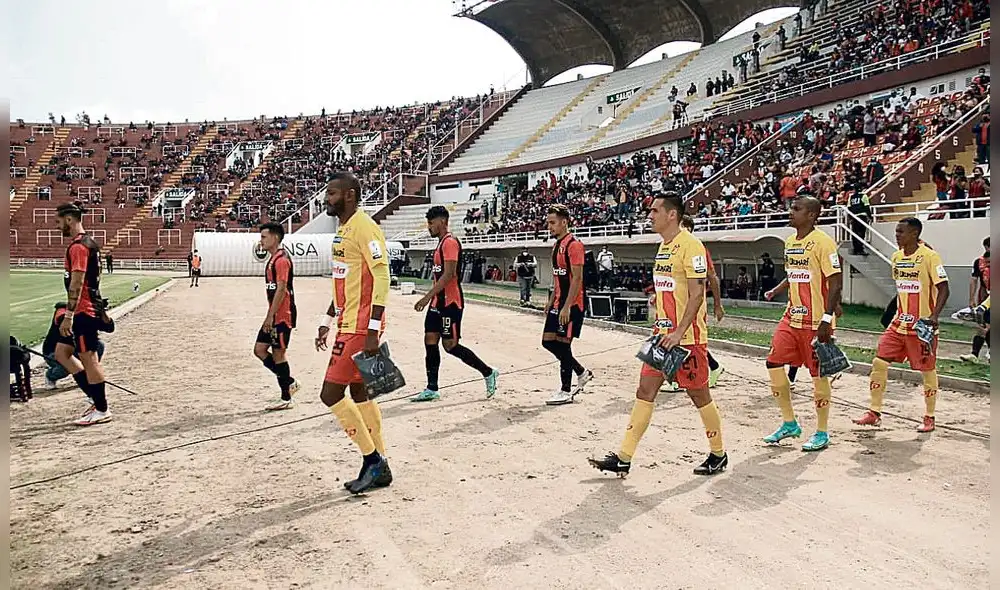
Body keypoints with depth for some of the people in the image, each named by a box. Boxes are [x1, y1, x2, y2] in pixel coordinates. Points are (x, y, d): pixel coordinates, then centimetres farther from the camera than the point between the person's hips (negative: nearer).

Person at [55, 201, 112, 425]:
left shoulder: (78, 246, -16)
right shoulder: (88, 243, 15)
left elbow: (76, 284, -21)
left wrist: (68, 315, -21)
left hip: (83, 311, -10)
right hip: (87, 309, 10)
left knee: (88, 359, -2)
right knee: (62, 352, 15)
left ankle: (102, 410, 8)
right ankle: (97, 398, 18)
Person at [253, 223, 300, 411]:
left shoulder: (282, 259, -15)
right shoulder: (273, 259, 17)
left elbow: (281, 290, -21)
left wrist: (270, 316, -21)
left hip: (282, 316, -10)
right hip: (275, 316, 10)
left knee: (278, 353, -3)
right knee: (259, 349, 10)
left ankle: (286, 399, 7)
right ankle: (289, 382, 19)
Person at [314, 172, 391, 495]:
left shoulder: (363, 226, -14)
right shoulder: (344, 228, 17)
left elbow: (382, 277, -22)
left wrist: (373, 331, -25)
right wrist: (328, 321, 24)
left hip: (360, 328, -10)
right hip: (349, 324, 10)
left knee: (331, 393, -7)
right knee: (359, 393, 13)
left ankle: (373, 460, 5)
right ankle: (377, 467, 22)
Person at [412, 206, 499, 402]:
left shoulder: (450, 242, -14)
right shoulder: (442, 243, 17)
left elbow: (448, 274, -23)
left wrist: (427, 296, -25)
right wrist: (431, 298, 23)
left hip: (450, 303, -10)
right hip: (439, 301, 10)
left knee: (450, 345, -6)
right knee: (430, 341, 5)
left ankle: (488, 373, 8)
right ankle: (431, 389, 10)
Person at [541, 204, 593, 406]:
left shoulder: (574, 245, -14)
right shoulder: (557, 245, 15)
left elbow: (577, 278, -20)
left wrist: (566, 307, -24)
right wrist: (551, 301, 19)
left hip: (571, 304, -10)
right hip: (558, 303, 10)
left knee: (563, 344, -5)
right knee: (548, 341, 10)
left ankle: (566, 391, 8)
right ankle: (582, 373, 25)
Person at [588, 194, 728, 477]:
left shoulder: (690, 245, -14)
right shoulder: (664, 246, 14)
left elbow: (696, 293, -19)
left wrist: (679, 332, -23)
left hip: (687, 337, -9)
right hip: (663, 333, 9)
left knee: (699, 394, 5)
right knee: (645, 391, 5)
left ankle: (718, 455, 25)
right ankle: (623, 459, 8)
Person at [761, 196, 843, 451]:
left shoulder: (822, 242, -13)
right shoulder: (790, 242, 12)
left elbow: (836, 282, -17)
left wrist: (827, 319, -23)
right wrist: (775, 291, 9)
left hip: (815, 321, -8)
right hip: (792, 317, 8)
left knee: (818, 373, 2)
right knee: (774, 363, 3)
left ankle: (822, 433, 16)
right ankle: (789, 424, 18)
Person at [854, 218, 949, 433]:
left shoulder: (929, 256, -13)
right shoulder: (897, 257, 8)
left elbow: (943, 288, -16)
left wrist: (934, 315, -27)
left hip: (923, 325, -6)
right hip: (900, 323, 6)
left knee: (928, 371, 6)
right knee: (879, 362, 0)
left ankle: (929, 418, 21)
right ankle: (874, 413, 9)